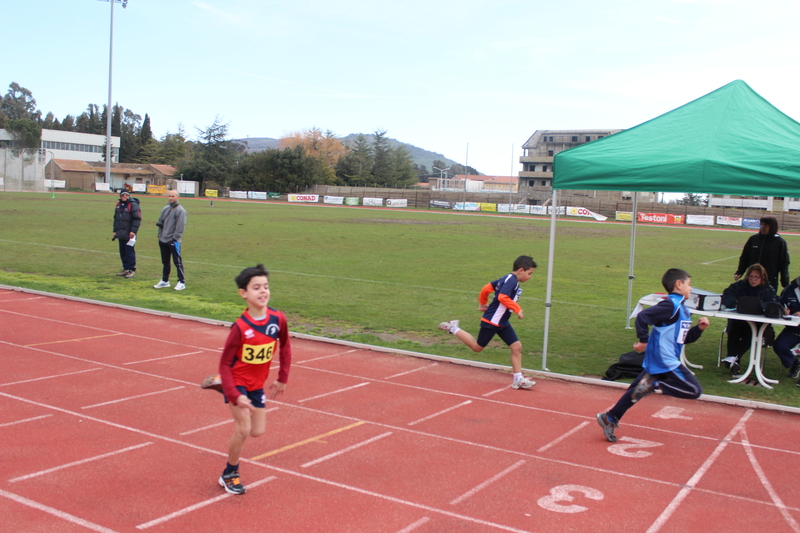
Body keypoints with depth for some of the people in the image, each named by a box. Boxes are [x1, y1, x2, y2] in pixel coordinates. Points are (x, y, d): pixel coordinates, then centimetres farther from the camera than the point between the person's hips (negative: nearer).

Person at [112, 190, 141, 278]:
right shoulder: (119, 205, 16)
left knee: (129, 252, -7)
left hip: (129, 234, -8)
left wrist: (133, 231, -19)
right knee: (122, 252, 11)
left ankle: (132, 270, -1)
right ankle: (125, 269, 20)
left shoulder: (133, 205, -8)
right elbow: (116, 218, 24)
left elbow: (137, 219, -13)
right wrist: (115, 231, 20)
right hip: (120, 234, 8)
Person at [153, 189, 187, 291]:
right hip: (163, 240, 7)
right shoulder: (165, 209, 13)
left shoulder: (180, 210, -9)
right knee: (165, 262, 15)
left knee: (177, 262, -5)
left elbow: (180, 227, -14)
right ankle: (165, 281, 25)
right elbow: (160, 222, 19)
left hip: (174, 241, -7)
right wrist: (160, 235, 8)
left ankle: (181, 282, -1)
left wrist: (175, 238, -17)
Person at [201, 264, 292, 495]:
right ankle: (229, 475, 12)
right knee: (243, 429, -14)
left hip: (257, 384, 5)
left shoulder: (278, 319, -14)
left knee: (258, 431, 11)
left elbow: (285, 346, 5)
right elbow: (225, 363, -19)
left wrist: (282, 379, 6)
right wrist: (235, 396, -27)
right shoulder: (240, 327, -26)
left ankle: (220, 384, 28)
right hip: (237, 381, -5)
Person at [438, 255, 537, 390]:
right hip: (492, 321, -10)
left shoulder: (507, 279, 10)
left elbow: (486, 288, 15)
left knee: (517, 346, 4)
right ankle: (453, 328, 16)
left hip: (502, 323, 10)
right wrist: (517, 309, -28)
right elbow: (502, 297, -33)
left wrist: (483, 303, 26)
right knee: (477, 347, 5)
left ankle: (518, 379, 8)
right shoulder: (512, 280, -19)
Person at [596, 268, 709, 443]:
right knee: (695, 391, -10)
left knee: (637, 390, 13)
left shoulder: (682, 309, 16)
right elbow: (642, 317, -23)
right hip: (665, 362, -10)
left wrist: (699, 328, 7)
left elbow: (685, 338, 22)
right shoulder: (671, 304, -15)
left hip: (656, 362, 10)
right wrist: (644, 341, -18)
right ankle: (654, 384, -10)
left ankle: (610, 418, 18)